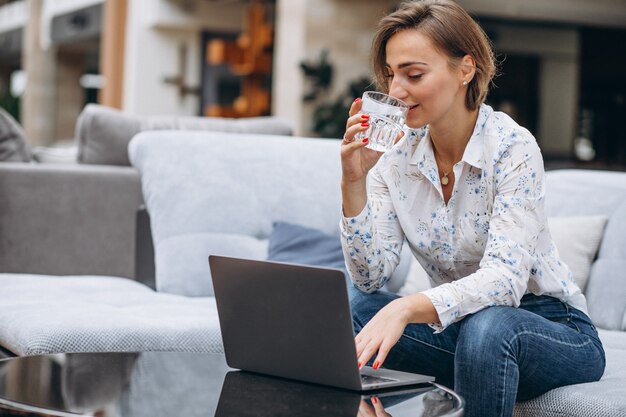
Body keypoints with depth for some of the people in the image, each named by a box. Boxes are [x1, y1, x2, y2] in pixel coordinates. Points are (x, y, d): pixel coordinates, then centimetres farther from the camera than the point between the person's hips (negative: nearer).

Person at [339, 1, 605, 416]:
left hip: (554, 331, -4)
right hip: (457, 325, 4)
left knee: (486, 326, -36)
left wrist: (407, 309, -47)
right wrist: (354, 181, -22)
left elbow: (504, 279, -31)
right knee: (348, 306, -19)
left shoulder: (512, 147, -19)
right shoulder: (395, 155, -3)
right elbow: (369, 276, -9)